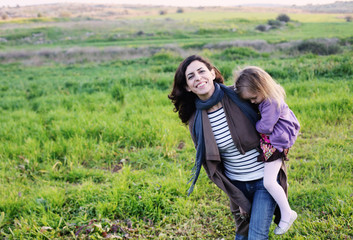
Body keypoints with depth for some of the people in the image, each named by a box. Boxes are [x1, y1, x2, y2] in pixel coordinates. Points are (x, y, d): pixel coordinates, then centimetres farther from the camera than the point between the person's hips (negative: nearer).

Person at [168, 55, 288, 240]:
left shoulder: (238, 96, -15)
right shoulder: (195, 122, -8)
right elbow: (212, 166, -1)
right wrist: (237, 198, -3)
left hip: (265, 179, -2)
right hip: (237, 184, 3)